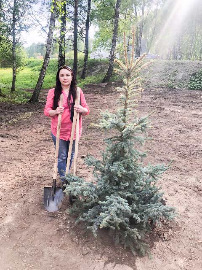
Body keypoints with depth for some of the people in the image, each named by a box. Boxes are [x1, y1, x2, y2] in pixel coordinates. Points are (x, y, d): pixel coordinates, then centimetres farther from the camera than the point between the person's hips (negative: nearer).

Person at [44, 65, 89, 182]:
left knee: (70, 156, 17)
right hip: (58, 131, -2)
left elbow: (87, 110, 0)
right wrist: (55, 111, -26)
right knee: (62, 156, 6)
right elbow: (46, 110, -4)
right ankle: (64, 179, 25)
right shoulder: (53, 92, -6)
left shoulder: (77, 91, -2)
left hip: (74, 130, 2)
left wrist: (82, 109, -23)